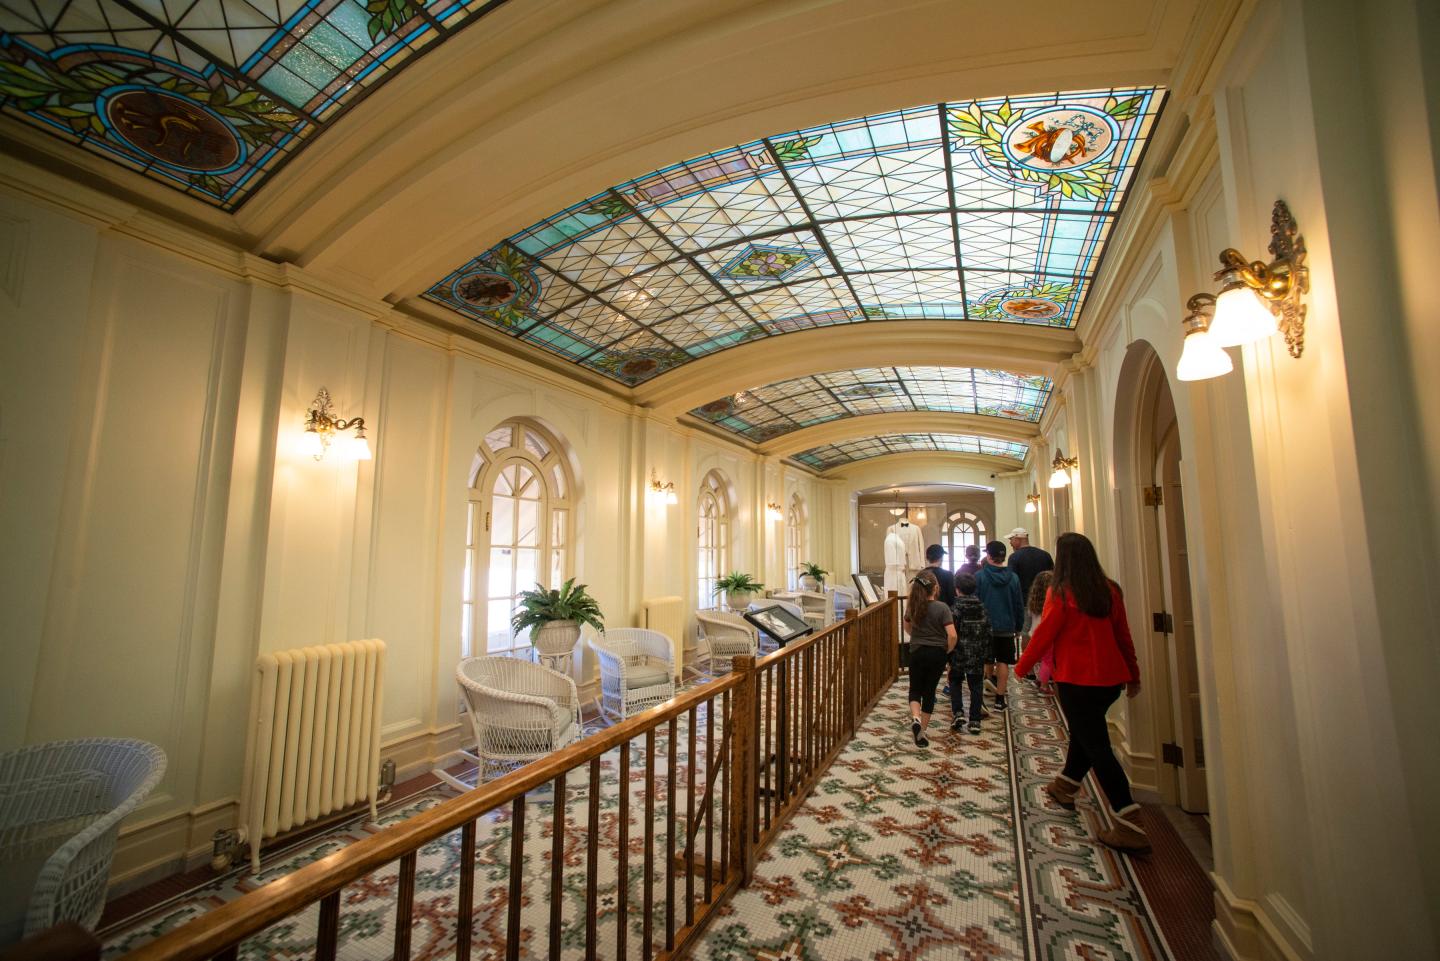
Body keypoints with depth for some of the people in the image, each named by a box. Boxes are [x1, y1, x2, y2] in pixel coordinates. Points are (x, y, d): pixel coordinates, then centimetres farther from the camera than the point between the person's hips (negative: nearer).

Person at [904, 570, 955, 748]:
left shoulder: (913, 606, -3)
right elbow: (952, 635, -20)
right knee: (929, 691, 13)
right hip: (938, 654, -1)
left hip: (917, 653, 2)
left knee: (915, 689, 14)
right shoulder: (942, 608, -15)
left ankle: (915, 718, -13)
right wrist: (948, 651, -3)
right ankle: (921, 731, 20)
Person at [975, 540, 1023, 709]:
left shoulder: (979, 576, -11)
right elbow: (1019, 604, 4)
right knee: (1003, 662, 9)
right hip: (1006, 627, 2)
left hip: (985, 627, -2)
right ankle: (999, 698, 12)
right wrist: (1019, 626, 14)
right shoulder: (1013, 577, -1)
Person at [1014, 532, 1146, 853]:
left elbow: (1043, 635, -11)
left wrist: (1022, 666, 3)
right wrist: (1133, 674, 20)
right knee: (1084, 732, 23)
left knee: (1096, 745, 0)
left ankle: (1130, 825, -2)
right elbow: (1123, 635, 9)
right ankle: (1066, 786, 41)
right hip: (1111, 678, 7)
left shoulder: (1061, 593, -16)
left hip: (1077, 680, -7)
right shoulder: (1109, 590, 2)